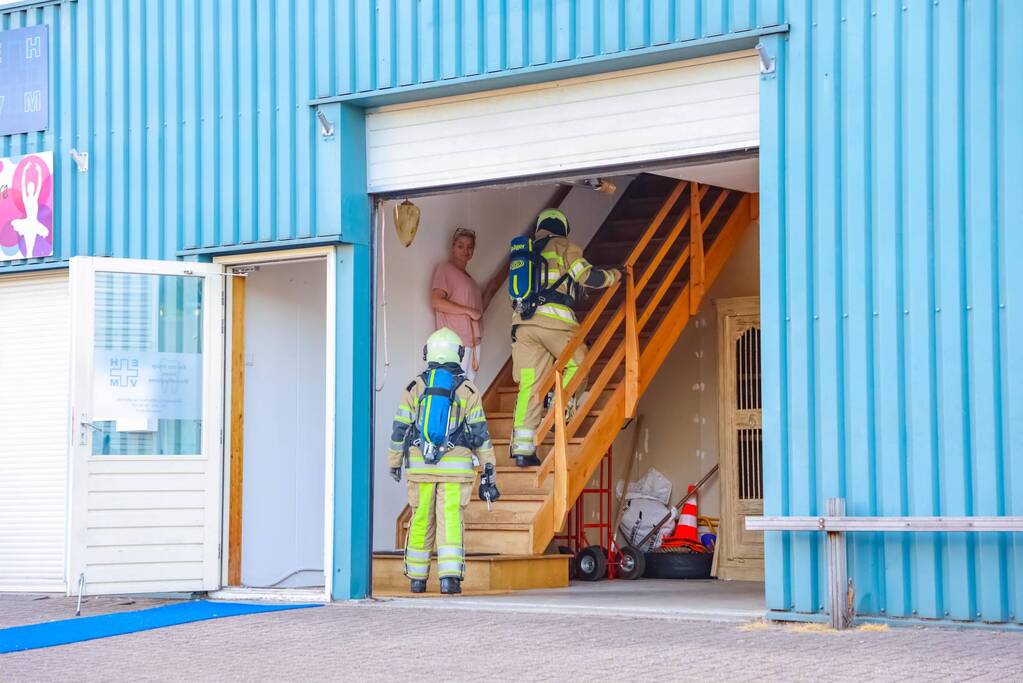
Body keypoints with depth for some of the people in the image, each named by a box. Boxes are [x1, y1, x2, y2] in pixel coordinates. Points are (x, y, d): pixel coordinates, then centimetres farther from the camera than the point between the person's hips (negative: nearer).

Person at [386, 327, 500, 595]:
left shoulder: (414, 387, 5)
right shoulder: (467, 390, 2)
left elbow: (399, 429, 7)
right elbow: (480, 433, 0)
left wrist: (394, 462, 20)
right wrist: (488, 471, 4)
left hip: (420, 464, 2)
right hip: (456, 467, -1)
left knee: (421, 522, 11)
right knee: (450, 521, -4)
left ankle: (417, 578, 18)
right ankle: (450, 577, -15)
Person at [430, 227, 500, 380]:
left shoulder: (467, 276, 23)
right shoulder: (445, 269, -3)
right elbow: (436, 301, -16)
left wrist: (490, 290, 14)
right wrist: (468, 311, -15)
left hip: (473, 341, 8)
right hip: (455, 341, -8)